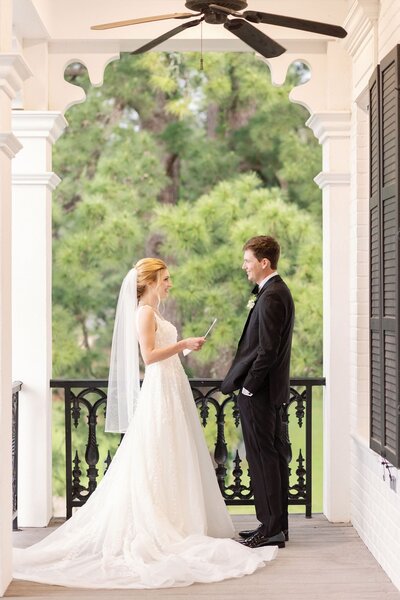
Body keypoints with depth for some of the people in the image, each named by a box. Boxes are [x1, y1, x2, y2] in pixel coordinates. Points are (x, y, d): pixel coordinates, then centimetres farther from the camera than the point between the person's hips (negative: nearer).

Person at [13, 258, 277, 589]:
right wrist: (184, 344, -22)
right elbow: (149, 355, -20)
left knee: (174, 460, 10)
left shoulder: (154, 313, 17)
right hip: (159, 391, -10)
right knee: (159, 460, -6)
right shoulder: (144, 312, -12)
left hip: (172, 390, 10)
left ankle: (173, 522, 15)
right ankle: (161, 525, -1)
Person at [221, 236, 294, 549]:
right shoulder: (277, 291, 14)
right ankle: (276, 524, 22)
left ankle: (271, 529, 2)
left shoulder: (271, 297, -18)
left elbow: (267, 350, -22)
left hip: (260, 393, -10)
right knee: (275, 455, 13)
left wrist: (248, 387, -16)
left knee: (263, 458, -4)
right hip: (271, 389, 10)